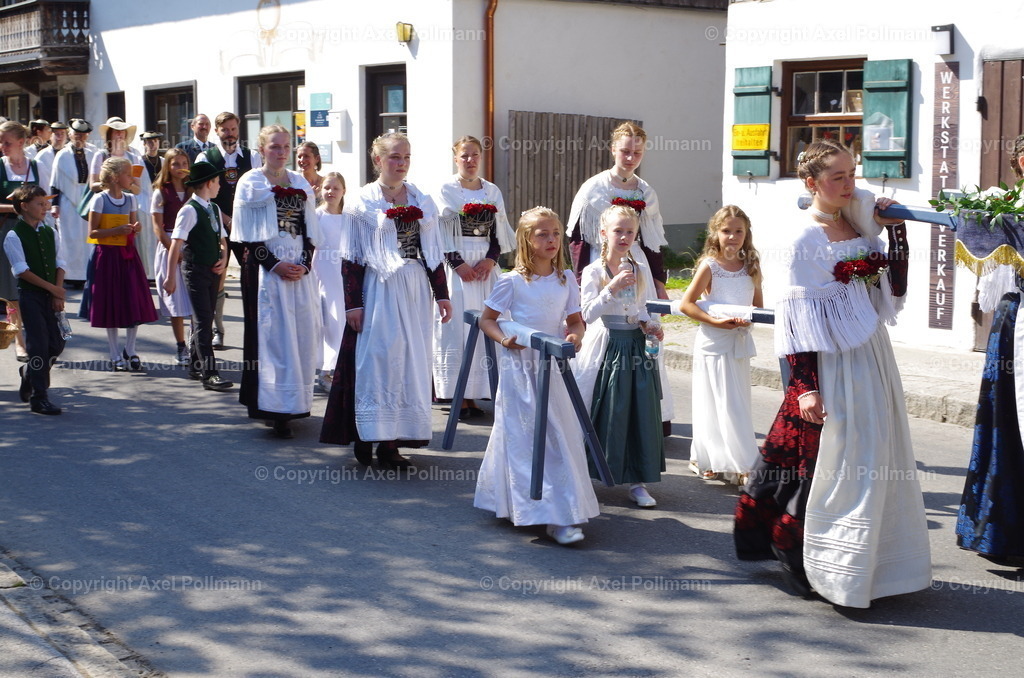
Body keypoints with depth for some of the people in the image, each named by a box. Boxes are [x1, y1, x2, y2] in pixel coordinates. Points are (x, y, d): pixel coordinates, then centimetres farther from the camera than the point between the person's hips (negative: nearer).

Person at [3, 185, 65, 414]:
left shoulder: (50, 233, 10)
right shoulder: (14, 236, -8)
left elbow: (59, 264, 8)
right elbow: (22, 270, -13)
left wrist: (58, 293, -4)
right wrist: (52, 288, -12)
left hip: (51, 295, 6)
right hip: (30, 294, -6)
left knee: (56, 344, 5)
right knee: (39, 344, -8)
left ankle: (30, 373, 33)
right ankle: (39, 398, -1)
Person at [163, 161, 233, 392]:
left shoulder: (214, 209, 13)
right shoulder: (190, 210, -12)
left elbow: (222, 239, 22)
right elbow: (176, 244, -17)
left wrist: (223, 259, 2)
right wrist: (171, 276, -21)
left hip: (213, 271, 8)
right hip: (196, 270, -8)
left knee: (206, 319, 12)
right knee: (203, 321, -11)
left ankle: (196, 366, 23)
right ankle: (209, 374, -15)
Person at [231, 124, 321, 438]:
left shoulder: (300, 183, 14)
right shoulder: (250, 183, 1)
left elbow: (310, 231, 12)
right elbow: (248, 235, -5)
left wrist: (304, 264, -5)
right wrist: (275, 264, -14)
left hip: (299, 268, 4)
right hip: (265, 268, -4)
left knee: (302, 334, 2)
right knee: (273, 334, -7)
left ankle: (296, 402, 13)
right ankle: (277, 408, -8)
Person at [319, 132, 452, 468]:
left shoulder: (421, 201, 9)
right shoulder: (364, 201, -2)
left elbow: (434, 254, 12)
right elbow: (351, 258, -4)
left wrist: (442, 295, 7)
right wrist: (352, 303, -9)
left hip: (415, 291, 4)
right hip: (378, 290, -4)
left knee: (411, 360, 4)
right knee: (376, 358, -5)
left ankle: (393, 440, 9)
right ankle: (367, 436, 5)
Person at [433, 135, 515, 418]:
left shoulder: (492, 192, 13)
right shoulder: (446, 190, 1)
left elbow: (499, 233, 11)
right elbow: (440, 233, -5)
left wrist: (489, 260, -6)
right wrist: (459, 264, -13)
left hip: (486, 265, 4)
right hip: (457, 265, -4)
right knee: (458, 327, -6)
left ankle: (473, 395, 5)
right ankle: (459, 397, -4)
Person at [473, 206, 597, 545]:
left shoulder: (566, 279, 4)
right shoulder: (512, 282, -7)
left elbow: (576, 320, 12)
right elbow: (486, 319, 1)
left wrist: (575, 335, -11)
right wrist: (503, 339, -18)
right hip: (519, 367, -4)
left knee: (560, 435, 4)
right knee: (524, 437, -5)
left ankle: (564, 511, 14)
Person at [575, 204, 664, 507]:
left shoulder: (637, 270, 8)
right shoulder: (593, 271, -7)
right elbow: (589, 314, -15)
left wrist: (649, 324, -3)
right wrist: (612, 288, -26)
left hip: (634, 345, 4)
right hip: (606, 345, -4)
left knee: (640, 412, 3)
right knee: (603, 412, 1)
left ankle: (637, 482, 11)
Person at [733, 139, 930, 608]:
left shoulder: (859, 222, 9)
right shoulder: (805, 240, -12)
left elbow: (893, 290, 10)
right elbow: (796, 321, -15)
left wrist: (896, 228, 2)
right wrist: (805, 387, -20)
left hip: (872, 357, 8)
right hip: (833, 363, -8)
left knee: (877, 459, 12)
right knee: (832, 464, -4)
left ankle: (871, 562, 26)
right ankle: (805, 565, 11)